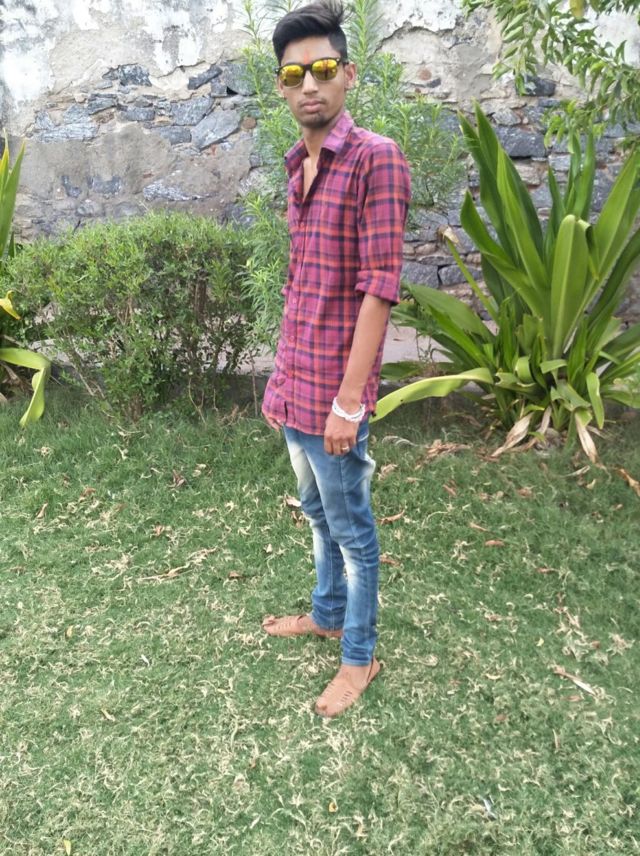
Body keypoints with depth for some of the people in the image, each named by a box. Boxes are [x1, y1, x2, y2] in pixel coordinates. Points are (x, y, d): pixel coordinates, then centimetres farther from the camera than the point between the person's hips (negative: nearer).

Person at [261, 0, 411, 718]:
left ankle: (359, 657, 27)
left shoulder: (375, 159, -13)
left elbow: (379, 288, -18)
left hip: (334, 391, -8)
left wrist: (348, 400, -20)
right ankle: (328, 615, 43)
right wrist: (280, 378, 16)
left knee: (350, 527, 7)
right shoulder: (299, 168, 12)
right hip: (295, 385, 8)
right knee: (318, 514, 22)